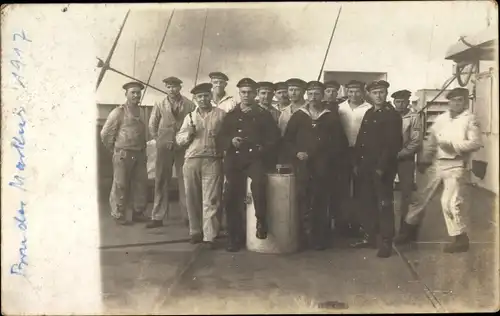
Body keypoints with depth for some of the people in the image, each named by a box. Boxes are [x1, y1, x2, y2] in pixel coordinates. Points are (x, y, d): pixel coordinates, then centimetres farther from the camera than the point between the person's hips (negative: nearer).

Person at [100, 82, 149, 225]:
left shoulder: (140, 111, 11)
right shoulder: (118, 112, -7)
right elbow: (105, 134, -5)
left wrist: (143, 151, 11)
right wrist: (115, 149, 3)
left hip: (140, 154, 6)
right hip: (123, 154, -6)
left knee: (141, 184, 9)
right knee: (120, 185, 1)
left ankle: (138, 212, 22)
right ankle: (119, 215, 12)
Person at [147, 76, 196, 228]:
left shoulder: (190, 105, 0)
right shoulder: (159, 106, 5)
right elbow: (152, 126, 12)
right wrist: (162, 141, 7)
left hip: (184, 147, -1)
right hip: (164, 147, 1)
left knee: (185, 181, 2)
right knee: (161, 181, 3)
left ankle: (188, 216, 9)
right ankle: (158, 217, 7)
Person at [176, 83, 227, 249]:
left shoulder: (221, 114, 8)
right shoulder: (189, 117, 19)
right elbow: (179, 140, 14)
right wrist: (188, 133, -3)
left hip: (212, 161, -4)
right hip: (191, 161, 4)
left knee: (210, 200, -7)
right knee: (192, 199, 7)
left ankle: (210, 236, -5)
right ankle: (195, 232, 20)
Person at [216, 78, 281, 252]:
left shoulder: (264, 115, 10)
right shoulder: (231, 115, 15)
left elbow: (274, 137, 4)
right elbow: (220, 138, 10)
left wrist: (263, 149, -12)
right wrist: (231, 141, -10)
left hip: (255, 158, -2)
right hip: (234, 160, 3)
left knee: (259, 182, -34)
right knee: (231, 198, 0)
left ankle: (261, 220, -15)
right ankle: (235, 237, 14)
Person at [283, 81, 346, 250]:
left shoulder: (331, 117, 11)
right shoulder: (298, 116, 10)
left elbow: (337, 143, 10)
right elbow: (287, 139, 10)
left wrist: (328, 156, -4)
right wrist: (296, 153, -5)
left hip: (322, 167, 0)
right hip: (302, 164, 0)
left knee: (321, 202, 1)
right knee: (303, 200, -5)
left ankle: (320, 238, 11)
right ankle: (305, 236, 4)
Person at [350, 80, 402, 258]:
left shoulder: (392, 115, -6)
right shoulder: (368, 114, 16)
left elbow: (393, 144, -14)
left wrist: (381, 167, -18)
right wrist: (357, 163, 9)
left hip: (383, 168, -7)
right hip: (365, 166, 7)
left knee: (384, 205, -1)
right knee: (366, 203, 10)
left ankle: (386, 242, 7)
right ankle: (369, 237, 22)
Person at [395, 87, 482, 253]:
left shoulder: (470, 119, -5)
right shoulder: (441, 118, 10)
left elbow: (476, 143, -15)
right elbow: (431, 142, 12)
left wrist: (453, 145, -21)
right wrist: (424, 160, 6)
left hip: (455, 165, -5)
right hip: (437, 164, 6)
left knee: (449, 202, -9)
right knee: (421, 197, 9)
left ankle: (461, 238, 8)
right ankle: (410, 229, 23)